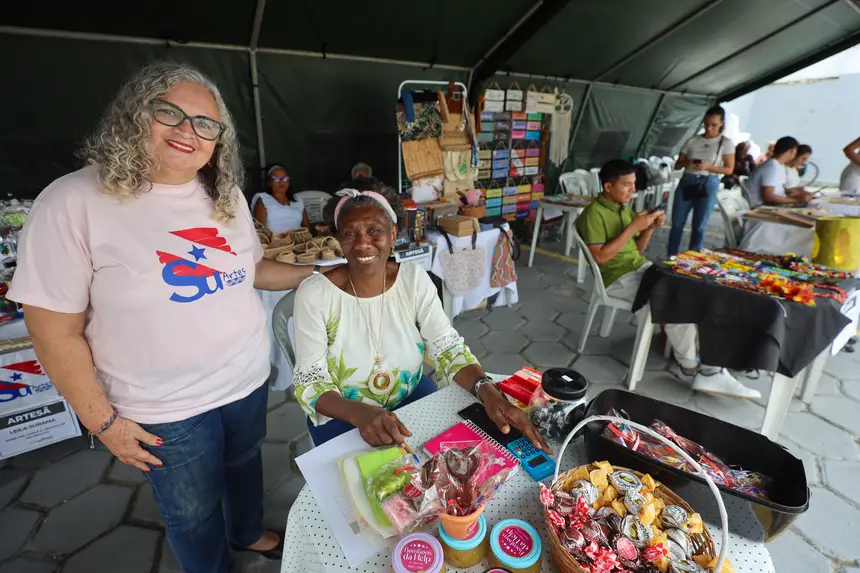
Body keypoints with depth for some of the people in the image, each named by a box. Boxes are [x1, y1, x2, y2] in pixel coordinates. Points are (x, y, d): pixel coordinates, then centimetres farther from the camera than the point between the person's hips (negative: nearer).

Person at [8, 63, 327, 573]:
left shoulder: (226, 196, -1)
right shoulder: (74, 203, -18)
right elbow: (56, 330, -14)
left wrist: (314, 274, -1)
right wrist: (103, 421, -11)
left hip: (249, 379, 5)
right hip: (166, 410, -5)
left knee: (245, 463, 30)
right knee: (194, 514, 20)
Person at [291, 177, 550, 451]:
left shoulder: (414, 279, -11)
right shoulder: (314, 294, -19)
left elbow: (449, 349, -13)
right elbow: (310, 383, -17)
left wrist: (488, 391, -31)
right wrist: (361, 414, -36)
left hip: (413, 398, 3)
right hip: (342, 417, -2)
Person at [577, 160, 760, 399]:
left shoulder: (624, 209, 14)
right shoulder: (594, 214, -13)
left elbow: (637, 249, 17)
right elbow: (600, 256, -22)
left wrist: (650, 228, -2)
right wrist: (633, 227, -20)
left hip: (641, 266, 9)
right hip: (617, 278, -8)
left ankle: (710, 367, -7)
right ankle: (690, 367, -6)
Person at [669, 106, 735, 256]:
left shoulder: (726, 143, 2)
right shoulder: (692, 140, 7)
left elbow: (729, 169, -1)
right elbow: (677, 165, 8)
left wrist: (708, 167, -17)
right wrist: (686, 162, -15)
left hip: (708, 185, -2)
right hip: (686, 182, 2)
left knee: (699, 226, 3)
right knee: (677, 223, 1)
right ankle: (671, 259, 10)